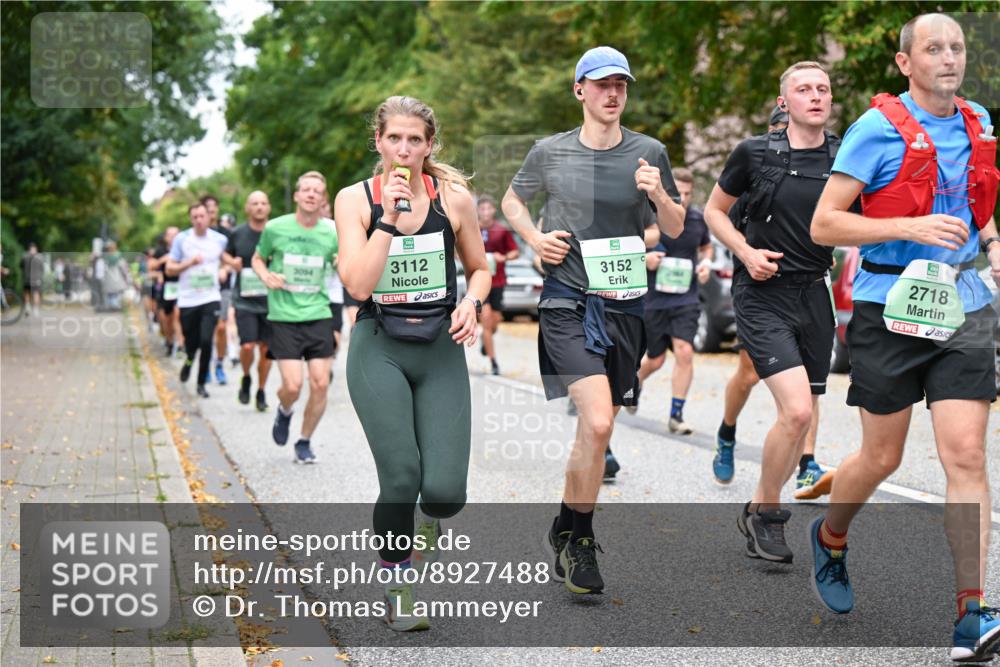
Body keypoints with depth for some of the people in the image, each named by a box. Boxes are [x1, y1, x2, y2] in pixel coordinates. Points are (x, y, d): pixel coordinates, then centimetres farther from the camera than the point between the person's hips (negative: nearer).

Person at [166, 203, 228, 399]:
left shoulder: (220, 240, 3)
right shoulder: (181, 239, 0)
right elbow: (169, 269, 1)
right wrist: (190, 262, -12)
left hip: (210, 298, 0)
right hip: (187, 300, 0)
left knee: (206, 341, -14)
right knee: (191, 343, 6)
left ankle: (201, 383, 3)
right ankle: (189, 360, 44)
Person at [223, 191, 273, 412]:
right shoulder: (237, 234, 0)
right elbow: (226, 254, 18)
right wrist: (232, 262, -4)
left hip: (270, 300, 1)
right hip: (245, 300, -1)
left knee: (266, 349, 6)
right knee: (248, 346, -12)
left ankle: (261, 392, 24)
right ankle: (246, 379, 19)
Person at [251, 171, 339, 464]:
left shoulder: (331, 234, 0)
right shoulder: (275, 228, -4)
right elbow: (258, 259, 12)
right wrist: (266, 276, -8)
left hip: (318, 316, 2)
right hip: (284, 317, -2)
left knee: (320, 384, -3)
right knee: (293, 385, -11)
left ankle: (305, 442, 19)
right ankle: (284, 412, 26)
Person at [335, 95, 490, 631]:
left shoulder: (454, 198, 1)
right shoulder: (354, 199, -2)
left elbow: (479, 268, 14)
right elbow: (358, 285, -13)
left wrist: (471, 303, -6)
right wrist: (389, 216, -17)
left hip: (440, 349, 1)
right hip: (379, 349, -1)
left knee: (445, 491, -11)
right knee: (401, 478, -15)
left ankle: (430, 518, 28)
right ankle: (396, 589, 10)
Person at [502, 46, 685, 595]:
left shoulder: (649, 153, 5)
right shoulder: (550, 152, 1)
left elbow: (675, 229, 11)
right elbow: (512, 200, 18)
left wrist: (659, 194, -10)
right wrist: (534, 238, -1)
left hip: (624, 303, 3)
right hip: (568, 301, -3)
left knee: (598, 427, 10)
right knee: (597, 423, -19)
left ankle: (568, 528, 31)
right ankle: (577, 539, -2)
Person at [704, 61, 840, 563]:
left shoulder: (847, 158, 2)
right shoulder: (755, 153, -3)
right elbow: (714, 210, 8)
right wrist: (746, 251, -7)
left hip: (813, 295, 4)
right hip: (763, 295, -4)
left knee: (800, 418, 9)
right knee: (796, 410, -18)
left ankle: (759, 512, 29)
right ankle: (766, 513, 2)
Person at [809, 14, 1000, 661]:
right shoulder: (878, 127, -6)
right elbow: (824, 224, -10)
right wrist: (911, 227, -20)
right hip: (891, 307, -3)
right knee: (882, 458, 7)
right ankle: (830, 539, 38)